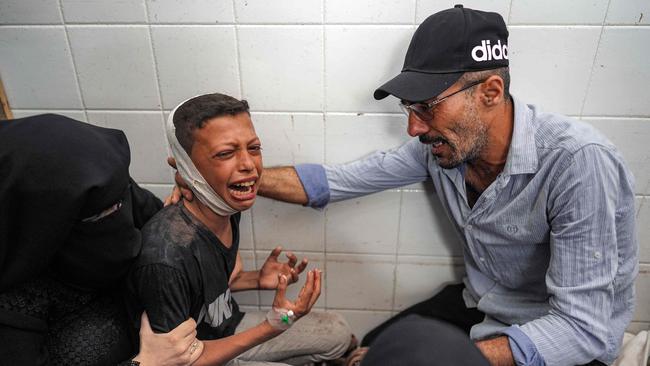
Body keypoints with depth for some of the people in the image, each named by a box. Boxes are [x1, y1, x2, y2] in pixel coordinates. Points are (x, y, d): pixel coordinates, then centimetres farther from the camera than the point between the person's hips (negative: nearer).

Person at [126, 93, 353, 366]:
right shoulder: (165, 259, -35)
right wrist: (271, 328, -31)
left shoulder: (228, 209, -11)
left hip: (230, 330, 7)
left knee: (338, 333, 10)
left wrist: (258, 280, -11)